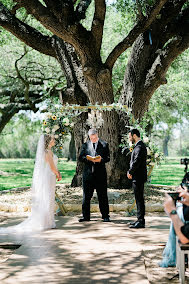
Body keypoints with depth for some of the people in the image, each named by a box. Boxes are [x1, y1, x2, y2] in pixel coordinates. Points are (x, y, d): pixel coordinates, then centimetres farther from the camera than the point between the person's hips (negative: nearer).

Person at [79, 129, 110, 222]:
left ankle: (105, 216, 8)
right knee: (86, 196, 5)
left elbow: (108, 158, 1)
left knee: (102, 196, 2)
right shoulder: (85, 145, 12)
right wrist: (86, 158, -14)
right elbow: (80, 157, 6)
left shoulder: (104, 144, 6)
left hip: (100, 173, -2)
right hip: (88, 173, 2)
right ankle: (85, 216, 12)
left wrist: (101, 159, -18)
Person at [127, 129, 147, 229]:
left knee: (139, 199, -7)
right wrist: (130, 172, 9)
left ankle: (141, 222, -5)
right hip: (137, 177, 10)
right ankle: (140, 219, 21)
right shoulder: (138, 146, 18)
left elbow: (136, 161, -23)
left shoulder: (139, 147, -16)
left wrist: (130, 172, -11)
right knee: (139, 199, 14)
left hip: (138, 177, -10)